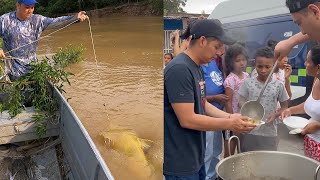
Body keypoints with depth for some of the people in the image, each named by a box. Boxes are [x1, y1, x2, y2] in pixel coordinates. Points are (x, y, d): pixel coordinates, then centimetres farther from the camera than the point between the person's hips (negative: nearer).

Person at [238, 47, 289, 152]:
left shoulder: (278, 85, -4)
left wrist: (275, 114, -13)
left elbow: (284, 107, 6)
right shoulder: (248, 83, -5)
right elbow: (241, 102, 0)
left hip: (269, 133, 0)